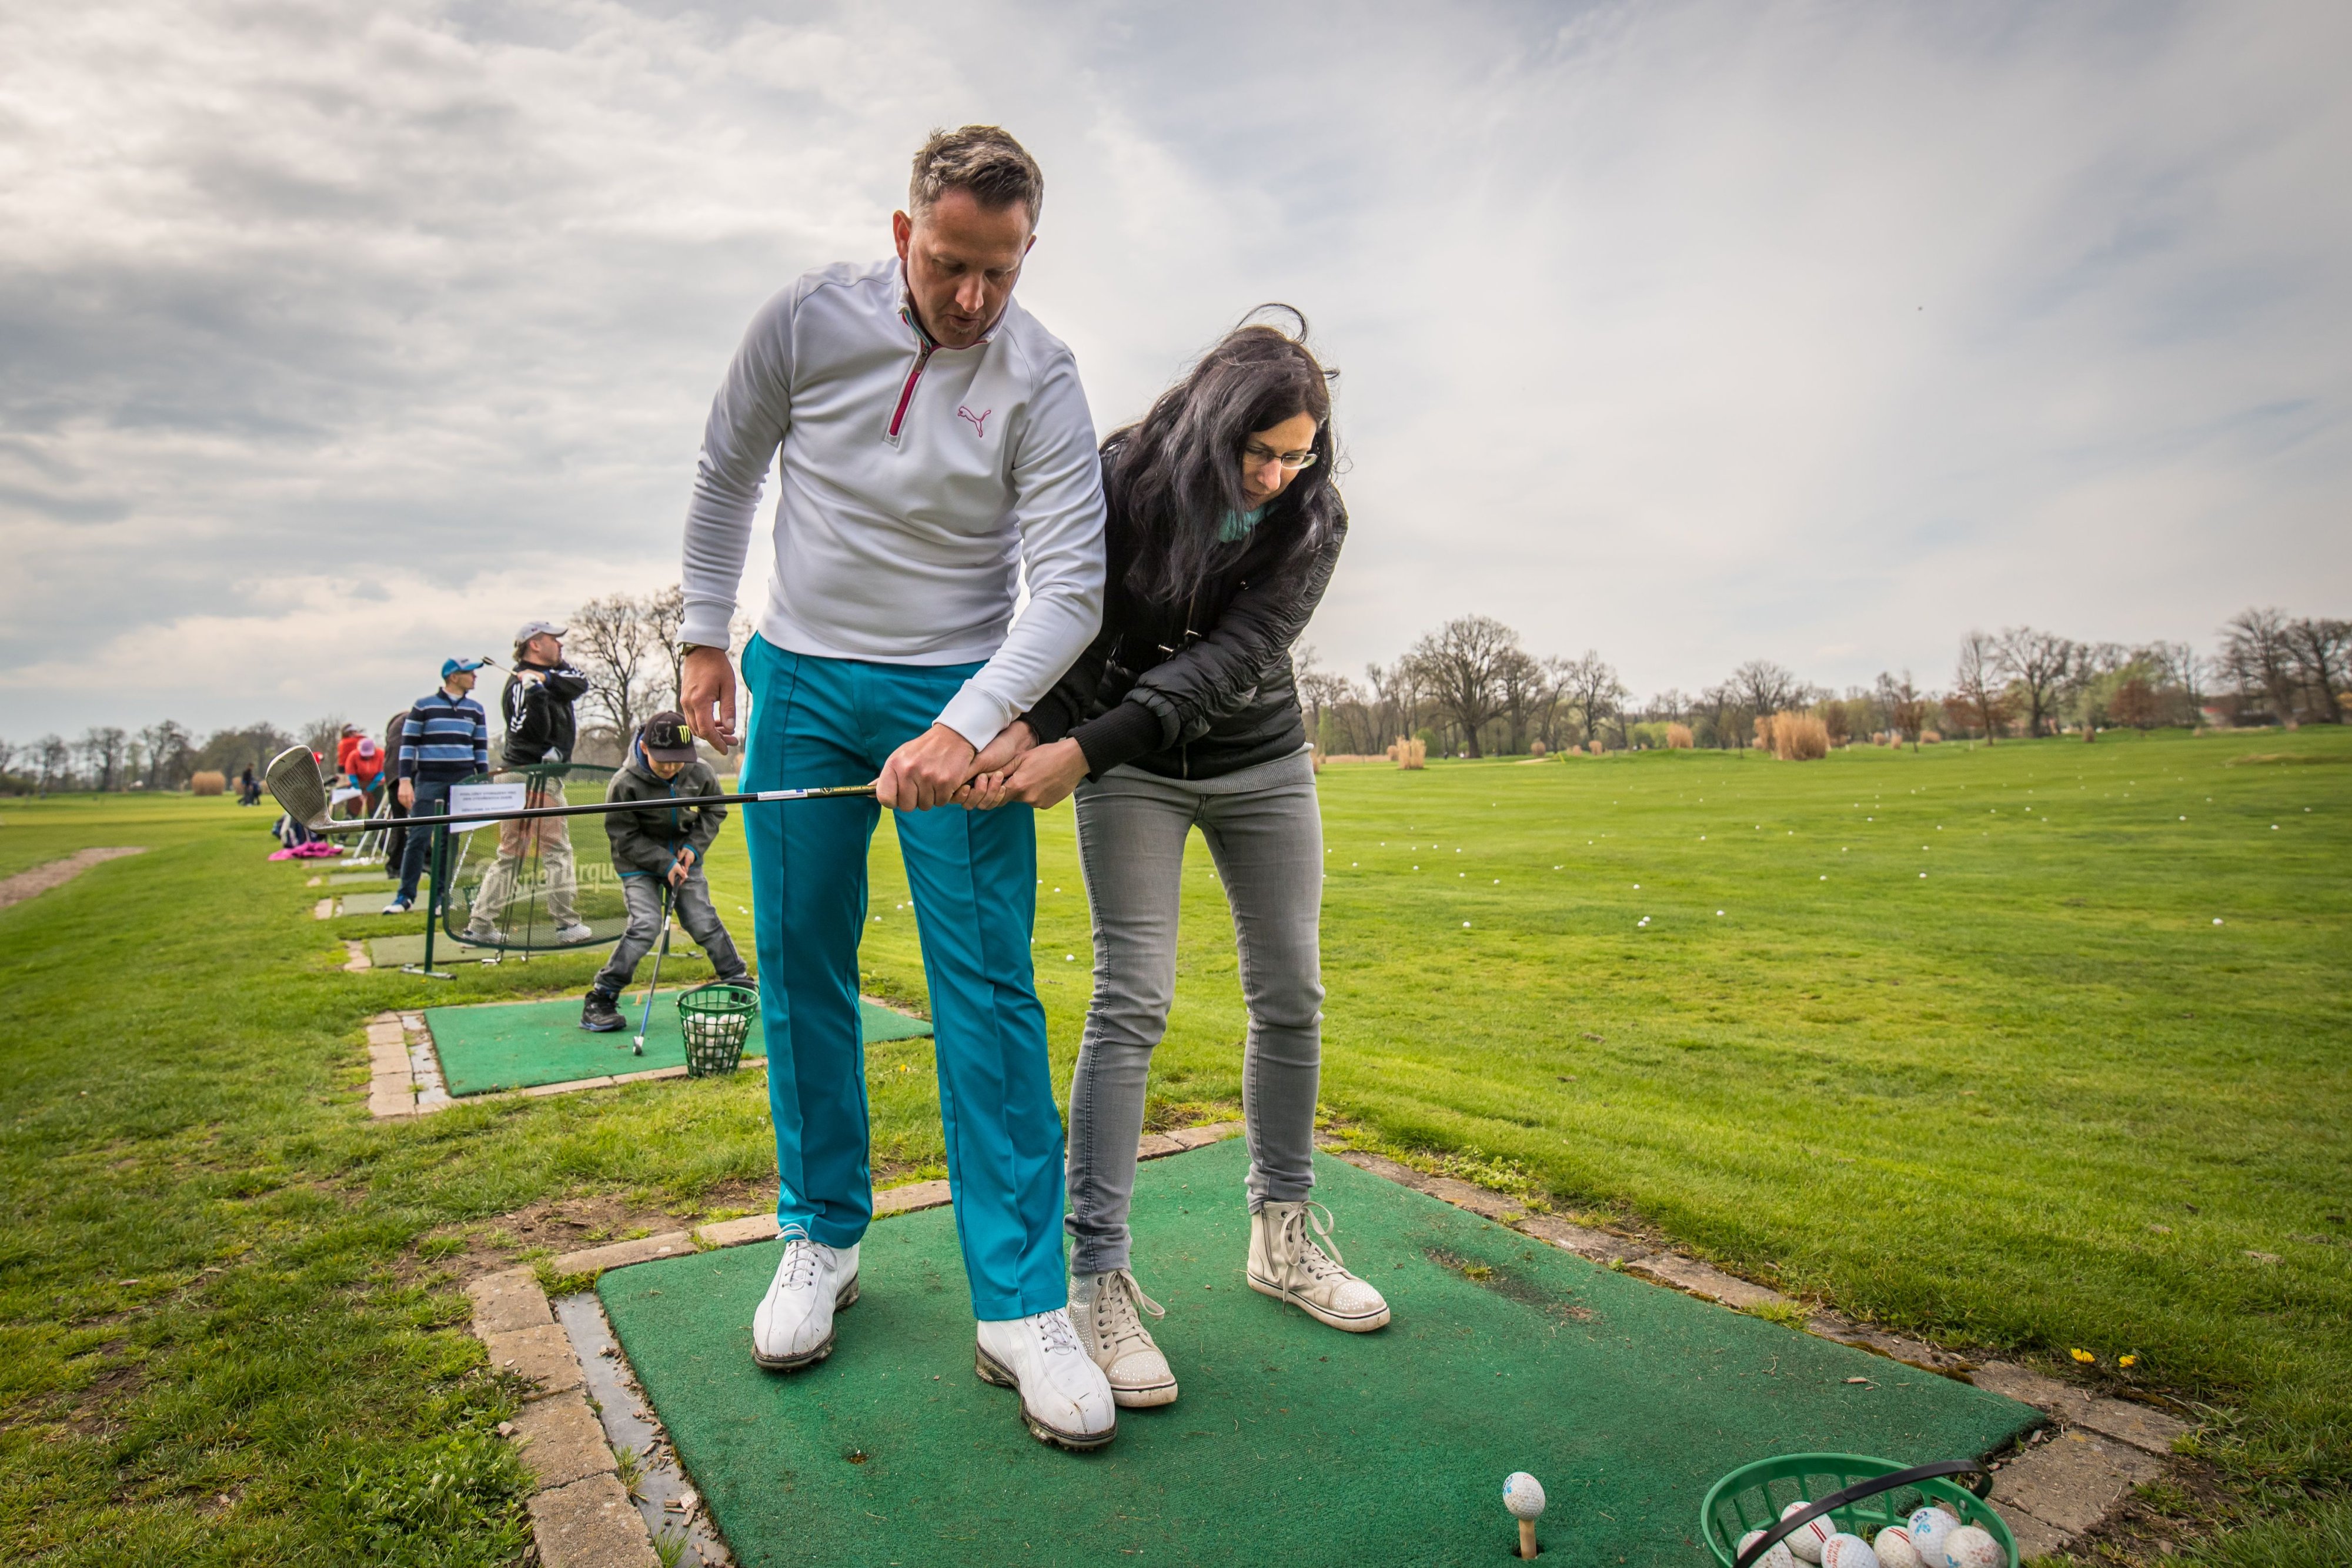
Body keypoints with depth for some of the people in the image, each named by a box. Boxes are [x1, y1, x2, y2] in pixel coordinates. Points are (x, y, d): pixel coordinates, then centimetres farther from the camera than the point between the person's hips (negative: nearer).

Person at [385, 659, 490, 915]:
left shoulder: (476, 710, 11)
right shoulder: (424, 707, 1)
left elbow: (481, 748, 15)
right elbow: (408, 745, 1)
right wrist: (405, 781, -7)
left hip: (464, 782, 3)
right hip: (429, 780, -3)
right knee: (418, 837, -5)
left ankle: (441, 896, 10)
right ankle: (405, 896, 3)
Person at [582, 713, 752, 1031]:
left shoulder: (700, 773, -12)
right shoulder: (624, 784, -22)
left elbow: (714, 811, 6)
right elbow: (625, 838, -14)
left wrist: (695, 846, -9)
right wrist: (664, 863, -22)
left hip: (684, 858, 3)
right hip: (639, 864, -3)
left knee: (704, 923, -1)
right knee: (646, 925, -17)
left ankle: (739, 982, 15)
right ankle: (601, 998, -6)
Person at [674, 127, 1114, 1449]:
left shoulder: (1044, 380, -10)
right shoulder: (808, 321, -3)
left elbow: (1072, 587, -16)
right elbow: (728, 475, 11)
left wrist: (966, 725, -28)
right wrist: (705, 635, 9)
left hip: (956, 696, -2)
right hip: (802, 681, 3)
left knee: (989, 990, -9)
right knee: (802, 971, 5)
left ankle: (1022, 1305, -1)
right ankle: (823, 1240, 24)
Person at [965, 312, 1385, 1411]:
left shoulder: (1312, 520, -12)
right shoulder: (1121, 477, -14)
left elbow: (1229, 661, -24)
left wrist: (1079, 750, -33)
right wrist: (1025, 730, -35)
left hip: (1262, 766, 3)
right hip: (1134, 777, -3)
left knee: (1291, 997, 4)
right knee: (1131, 999, -11)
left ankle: (1282, 1237, 21)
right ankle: (1098, 1276, -5)